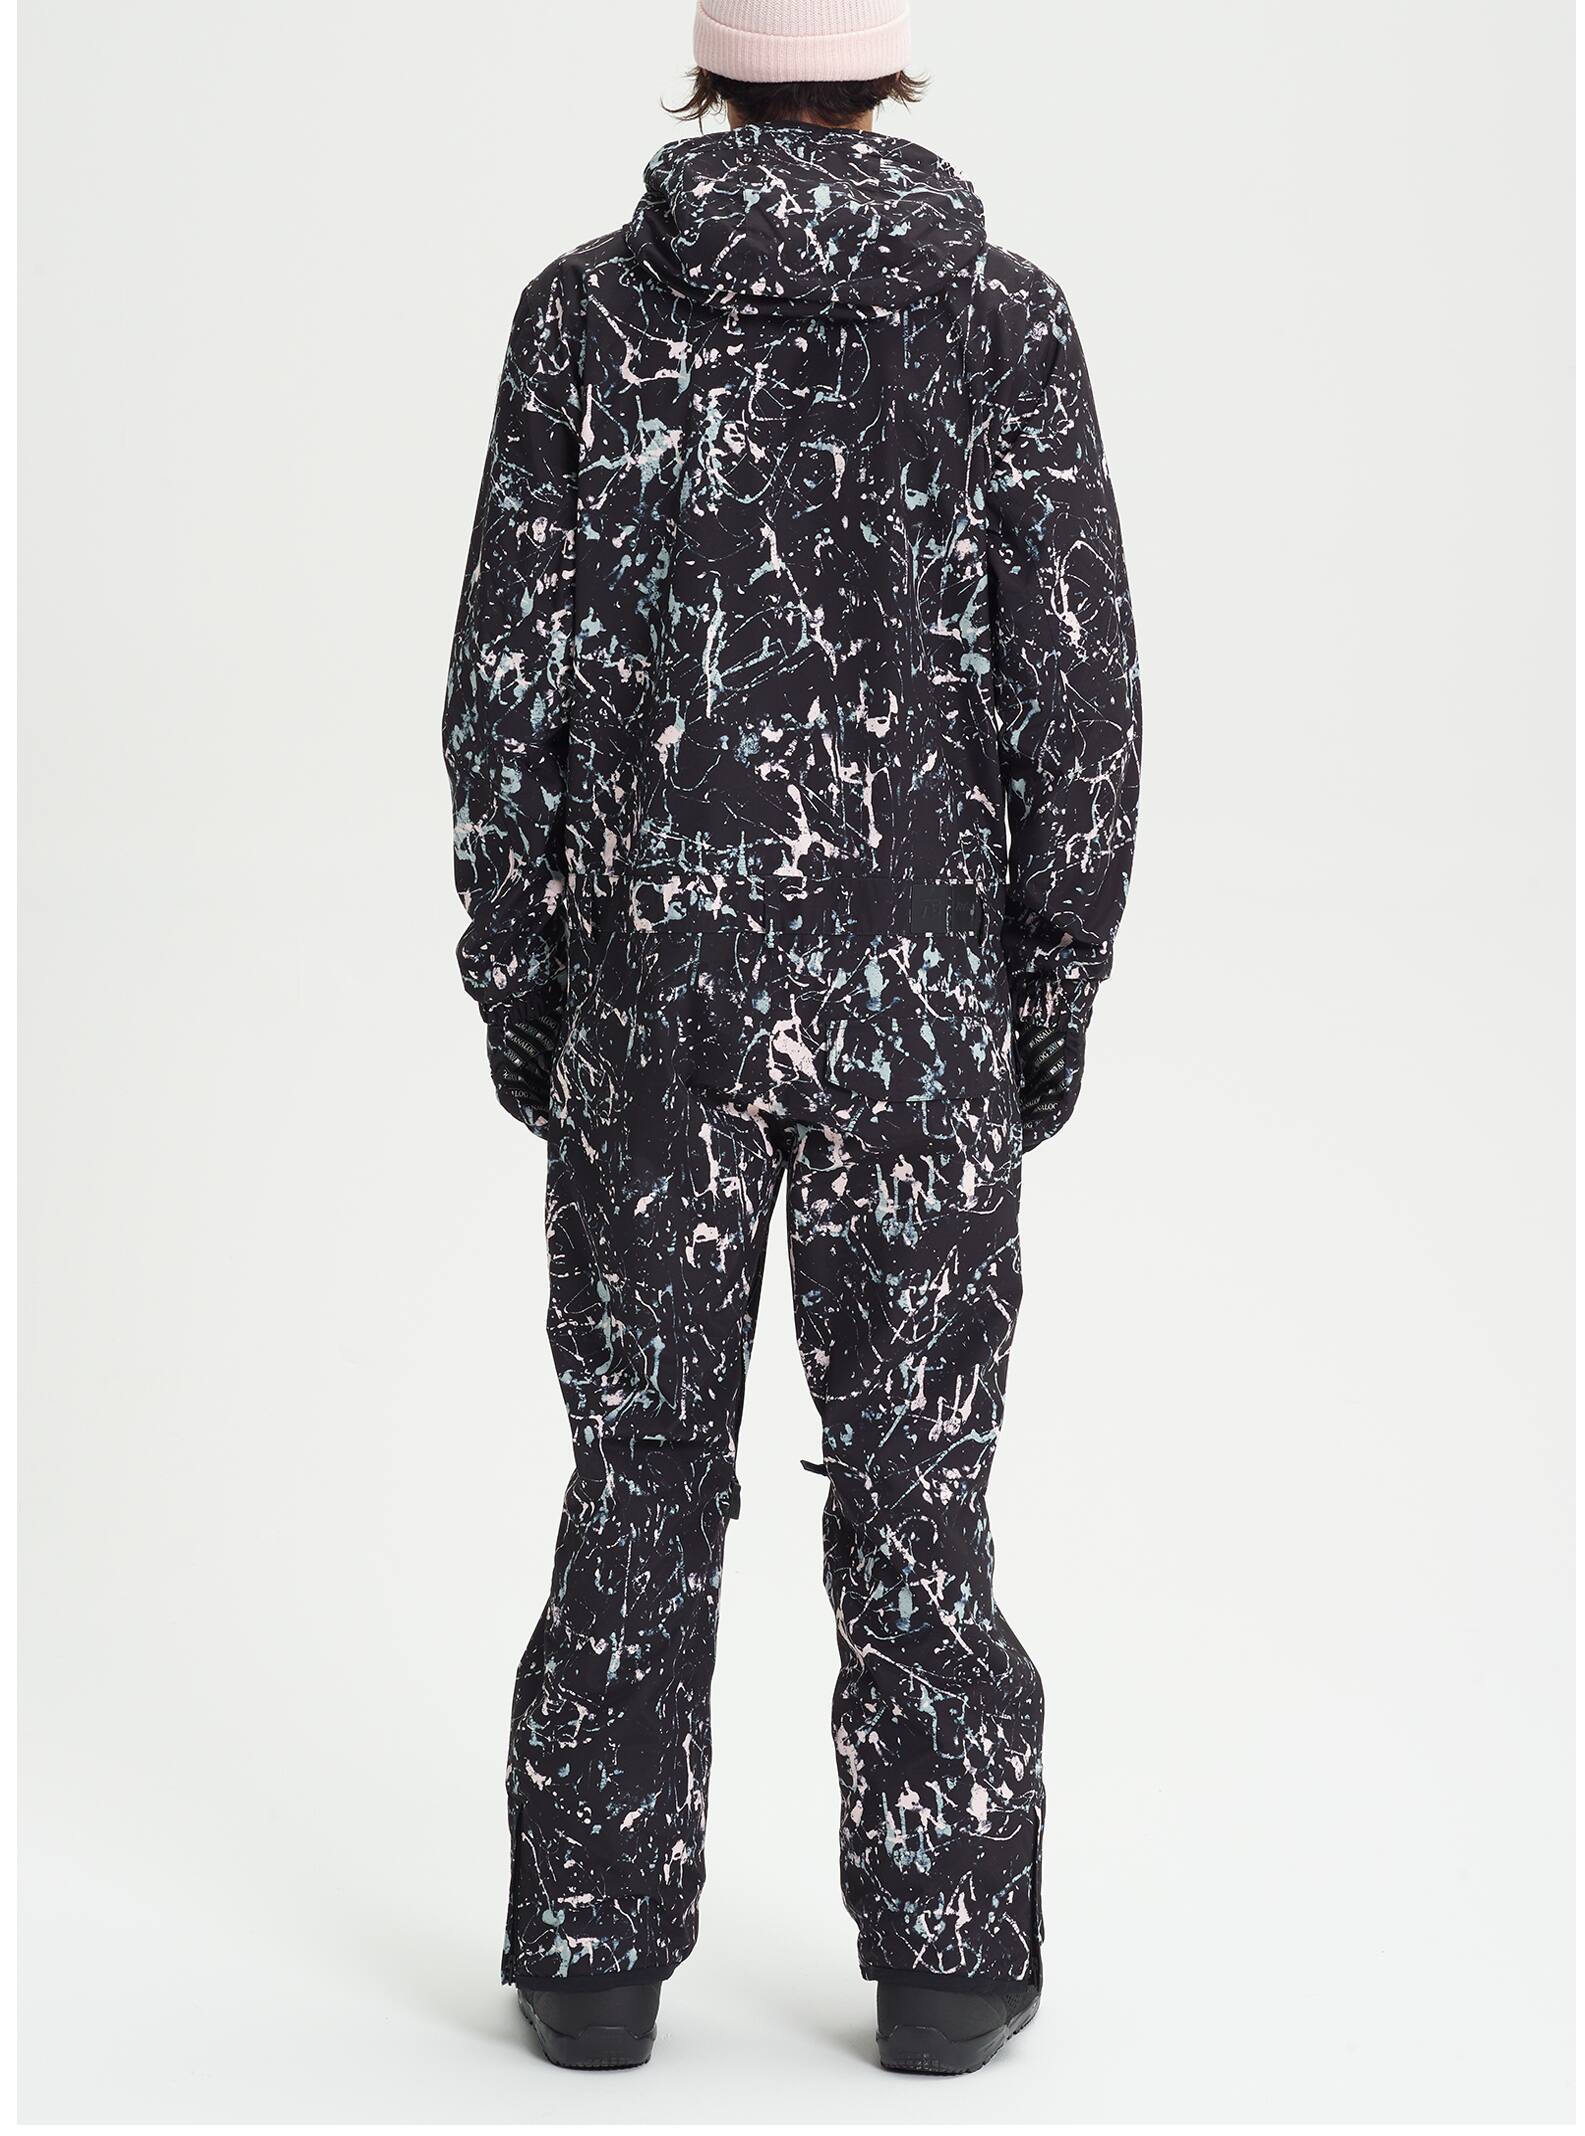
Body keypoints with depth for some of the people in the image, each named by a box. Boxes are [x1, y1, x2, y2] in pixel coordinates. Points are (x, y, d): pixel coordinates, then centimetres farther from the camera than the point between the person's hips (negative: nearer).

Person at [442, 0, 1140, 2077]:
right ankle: (943, 1960, 14)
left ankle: (597, 1957, 15)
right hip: (922, 988, 0)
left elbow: (511, 680, -3)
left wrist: (513, 977, 6)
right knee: (917, 1476, 8)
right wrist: (1061, 986, 5)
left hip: (650, 980, 1)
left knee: (643, 1474, 10)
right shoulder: (1007, 322, -2)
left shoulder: (589, 313, -1)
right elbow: (1078, 686, -4)